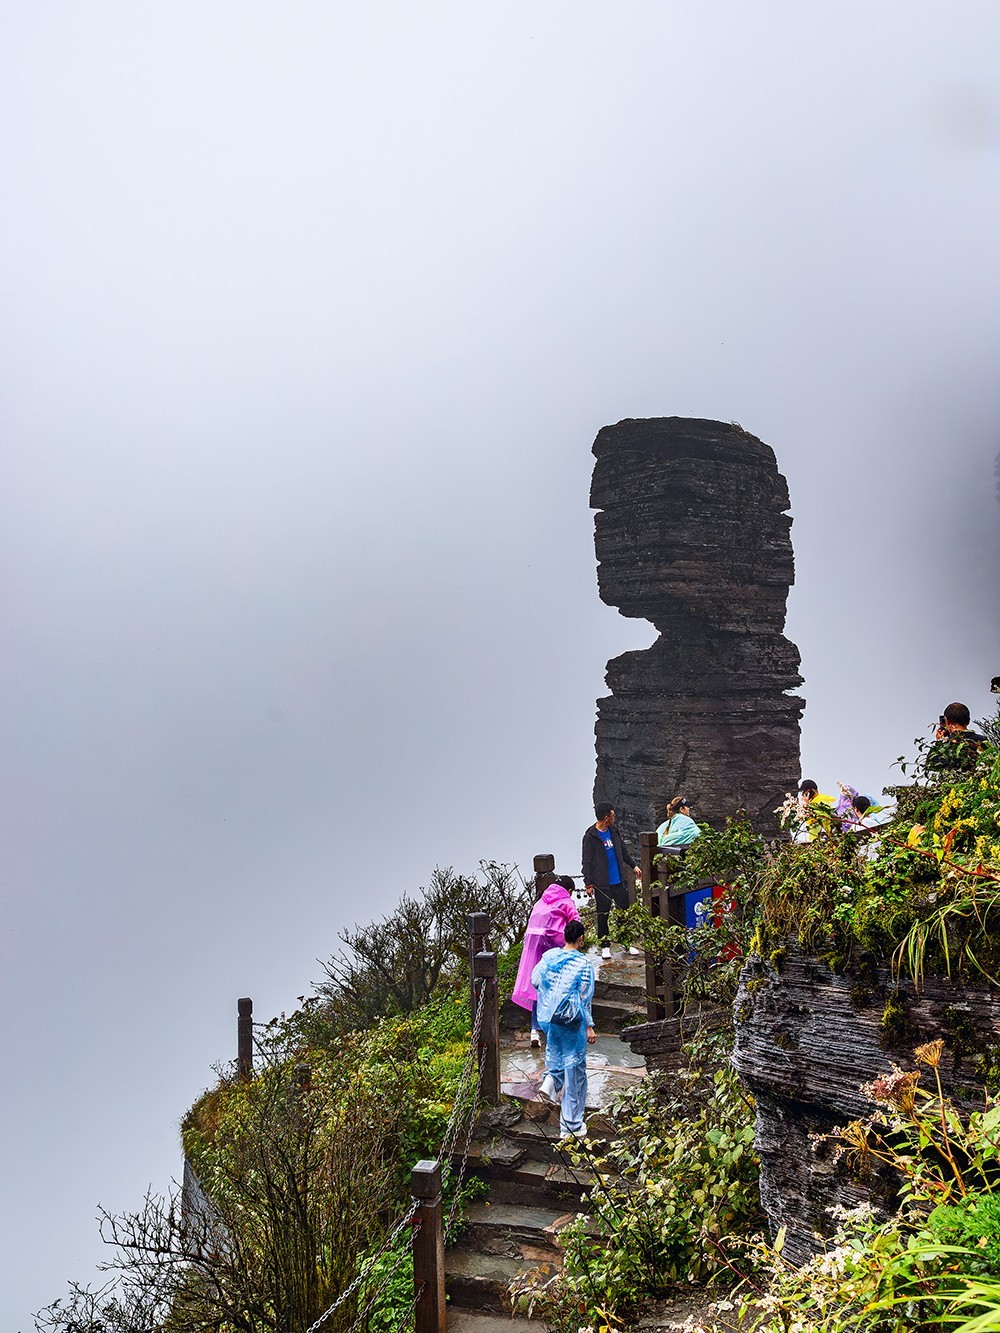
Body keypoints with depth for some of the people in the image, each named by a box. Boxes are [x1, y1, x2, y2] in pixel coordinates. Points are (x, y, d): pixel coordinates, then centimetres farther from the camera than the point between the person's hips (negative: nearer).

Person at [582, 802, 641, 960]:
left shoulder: (613, 831, 7)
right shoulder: (590, 836, -11)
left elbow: (623, 850, 21)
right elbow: (587, 862, -9)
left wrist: (633, 866, 20)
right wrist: (588, 883, -10)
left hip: (618, 881, 6)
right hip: (602, 884, -5)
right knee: (603, 915, 3)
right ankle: (604, 945, 13)